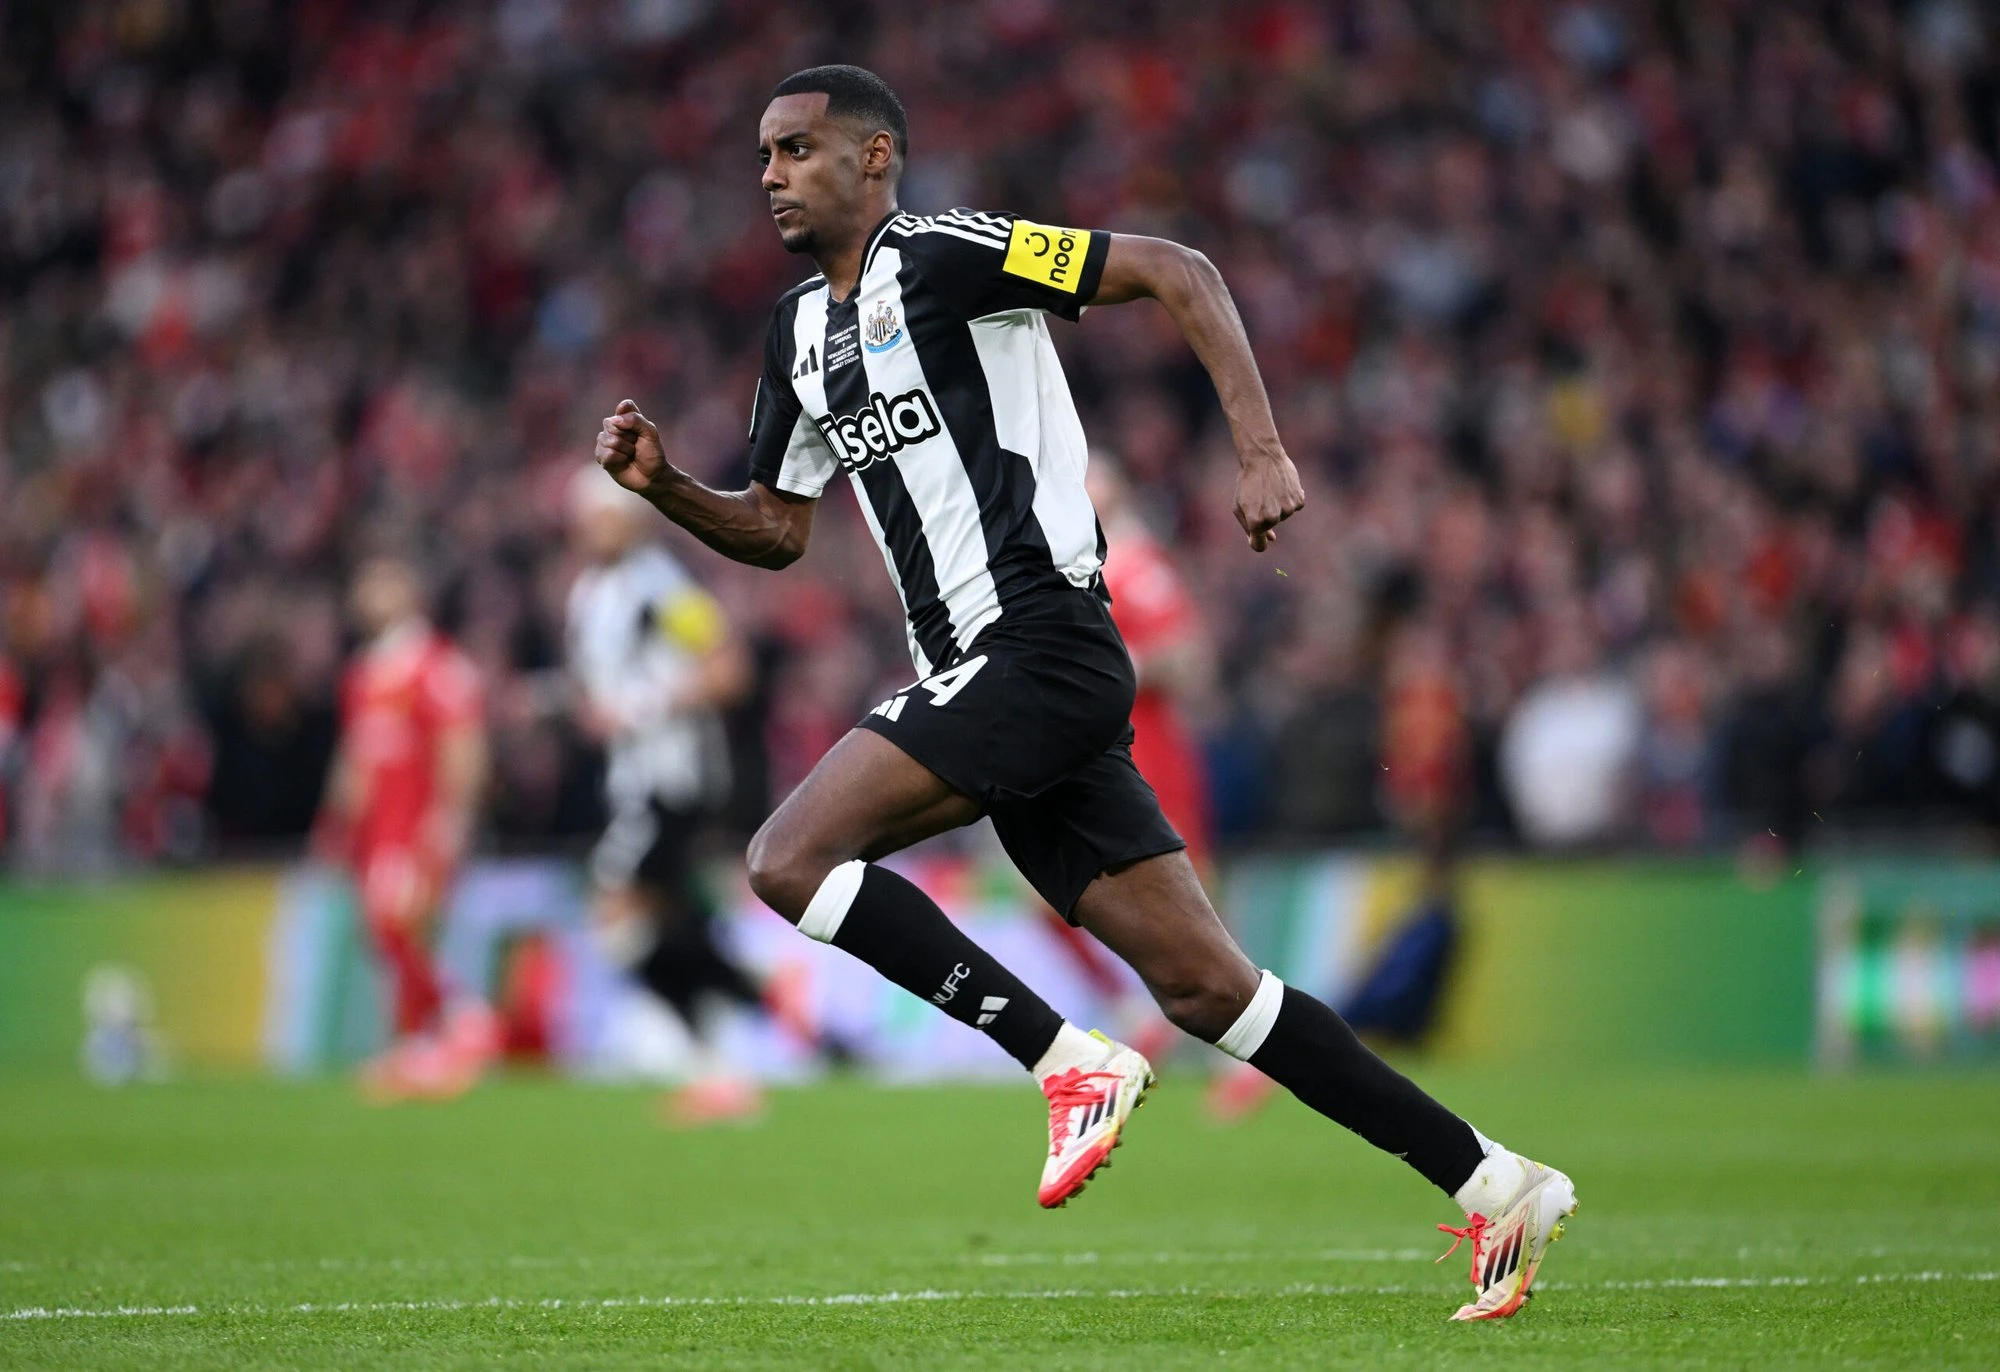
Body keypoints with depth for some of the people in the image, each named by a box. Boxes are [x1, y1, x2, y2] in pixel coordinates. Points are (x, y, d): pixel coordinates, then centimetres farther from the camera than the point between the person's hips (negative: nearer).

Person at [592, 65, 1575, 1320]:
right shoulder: (801, 332, 20)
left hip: (1037, 644, -8)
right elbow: (778, 531, 26)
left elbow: (1177, 272, -8)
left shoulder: (939, 254, -6)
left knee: (791, 857, -16)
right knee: (1204, 987, 4)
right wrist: (664, 486, 7)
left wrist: (1263, 452, -16)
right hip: (982, 677, 8)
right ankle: (1491, 1183, 6)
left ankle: (1070, 1062, -12)